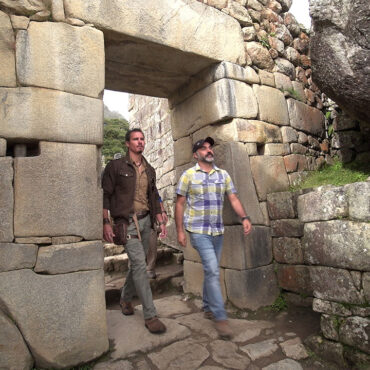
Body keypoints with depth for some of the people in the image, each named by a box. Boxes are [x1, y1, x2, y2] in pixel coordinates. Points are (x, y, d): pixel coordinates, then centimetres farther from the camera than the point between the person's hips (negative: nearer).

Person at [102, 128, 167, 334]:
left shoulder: (149, 170, 13)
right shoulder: (116, 166, -3)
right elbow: (105, 195, -4)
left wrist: (161, 222, 11)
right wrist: (106, 222, -10)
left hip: (146, 220, 6)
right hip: (127, 222, -6)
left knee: (138, 263, 14)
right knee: (140, 265, -10)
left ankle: (126, 299, 37)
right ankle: (150, 315, -1)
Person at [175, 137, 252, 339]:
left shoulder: (223, 175, 9)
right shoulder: (188, 175, -3)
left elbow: (233, 199, 6)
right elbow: (180, 204, -2)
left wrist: (244, 218, -10)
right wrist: (179, 231, -6)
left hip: (218, 231, 5)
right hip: (198, 231, -5)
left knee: (212, 271, 14)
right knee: (213, 270, -11)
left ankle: (208, 308, 32)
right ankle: (220, 317, -1)